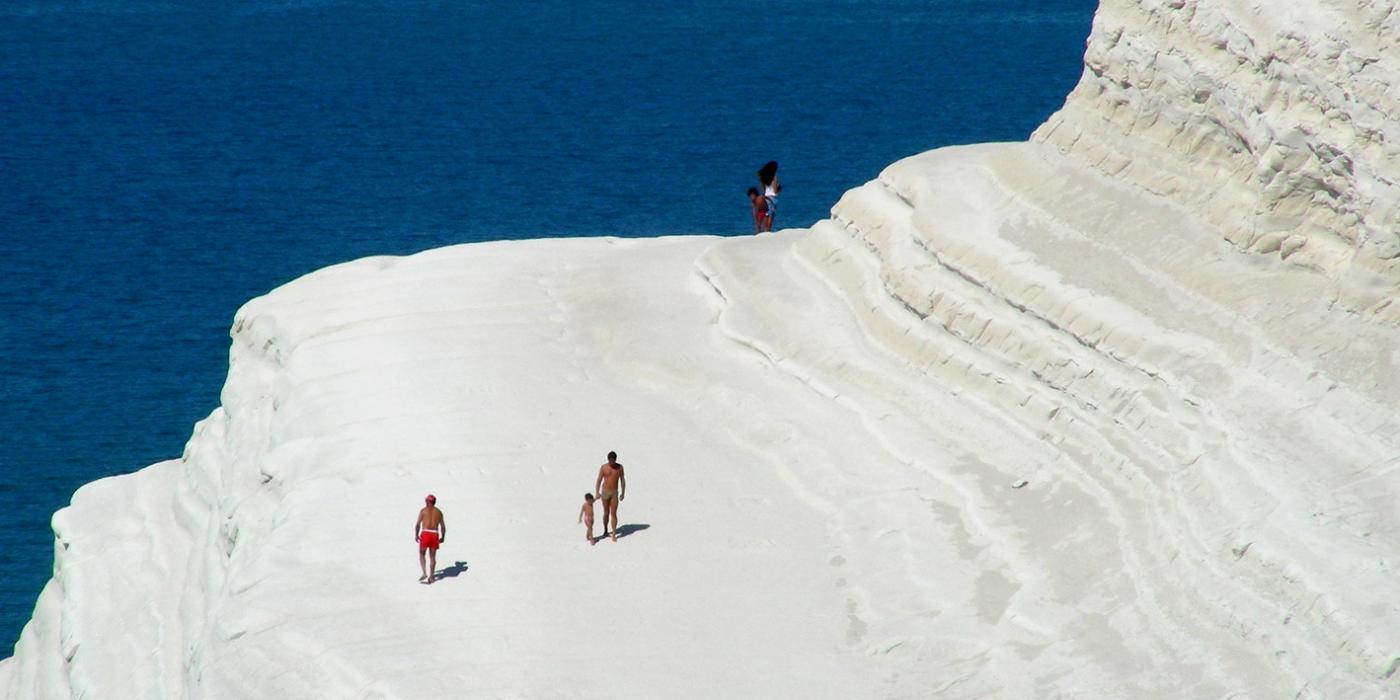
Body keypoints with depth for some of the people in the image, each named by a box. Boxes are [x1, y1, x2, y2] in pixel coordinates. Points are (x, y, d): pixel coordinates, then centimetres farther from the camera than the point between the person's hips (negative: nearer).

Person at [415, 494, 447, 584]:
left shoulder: (423, 510, 1)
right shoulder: (438, 512, 11)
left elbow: (418, 524, -5)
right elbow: (443, 526, 12)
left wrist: (416, 535, 4)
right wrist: (443, 537, 24)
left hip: (425, 534, -3)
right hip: (435, 535, 3)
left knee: (421, 554, 12)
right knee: (432, 556, 11)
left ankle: (424, 573, -4)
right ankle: (431, 577, 10)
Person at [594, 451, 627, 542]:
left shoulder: (619, 467, -3)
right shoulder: (603, 467, -8)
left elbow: (622, 480, 5)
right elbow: (598, 480, -7)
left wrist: (623, 493, 4)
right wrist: (597, 493, -16)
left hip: (615, 493, 0)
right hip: (605, 492, 0)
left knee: (613, 514, -7)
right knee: (606, 513, 9)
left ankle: (614, 535, -7)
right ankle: (605, 530, 32)